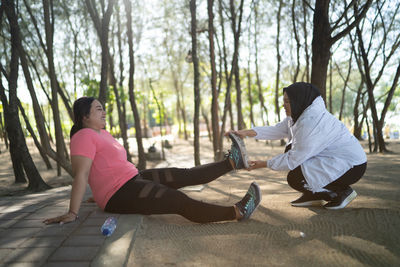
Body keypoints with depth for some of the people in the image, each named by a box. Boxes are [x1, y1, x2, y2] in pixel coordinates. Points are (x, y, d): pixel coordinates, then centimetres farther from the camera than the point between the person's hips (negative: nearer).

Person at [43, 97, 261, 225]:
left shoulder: (102, 133, 14)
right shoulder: (84, 136, -15)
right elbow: (81, 175, -23)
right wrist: (73, 213, -26)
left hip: (133, 180, 10)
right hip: (120, 195, -10)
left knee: (184, 175, 3)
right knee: (181, 202, -13)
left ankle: (233, 162, 6)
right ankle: (238, 212, -11)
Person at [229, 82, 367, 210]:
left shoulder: (311, 121, -28)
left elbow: (294, 159, -24)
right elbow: (276, 130, 5)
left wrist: (264, 164, -14)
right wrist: (247, 132, -5)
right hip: (333, 158, 10)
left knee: (295, 179, -18)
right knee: (290, 149, 9)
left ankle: (343, 192, -2)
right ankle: (313, 195, 16)